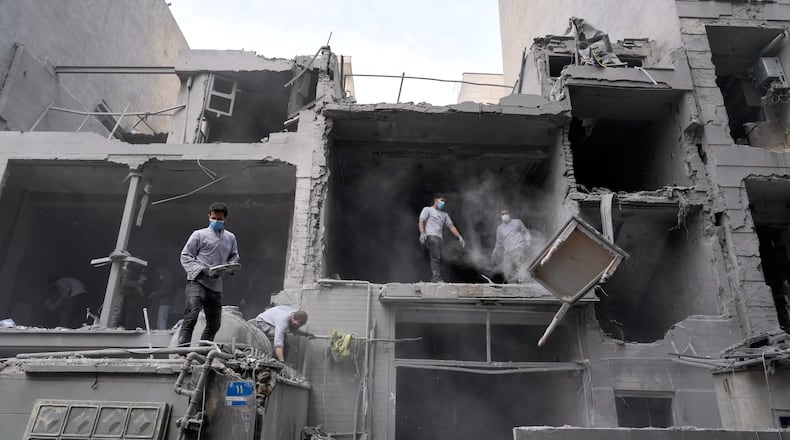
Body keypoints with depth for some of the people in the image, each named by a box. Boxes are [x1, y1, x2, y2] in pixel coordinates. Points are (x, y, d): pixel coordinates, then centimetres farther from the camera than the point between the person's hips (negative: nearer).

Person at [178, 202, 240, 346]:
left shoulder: (230, 238, 16)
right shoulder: (200, 234, 3)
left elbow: (234, 256, 25)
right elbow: (185, 256, 0)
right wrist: (202, 270, -15)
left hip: (216, 285, 5)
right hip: (197, 282, -5)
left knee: (214, 323, 9)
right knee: (190, 318, -17)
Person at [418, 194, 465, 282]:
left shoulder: (444, 214, 32)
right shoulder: (427, 209, 15)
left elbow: (451, 226, 25)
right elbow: (421, 221, 2)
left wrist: (459, 237, 13)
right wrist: (422, 233, -17)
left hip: (439, 238, 6)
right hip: (431, 236, -6)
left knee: (438, 260, -3)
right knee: (436, 258, -20)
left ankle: (433, 280, -5)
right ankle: (437, 278, -27)